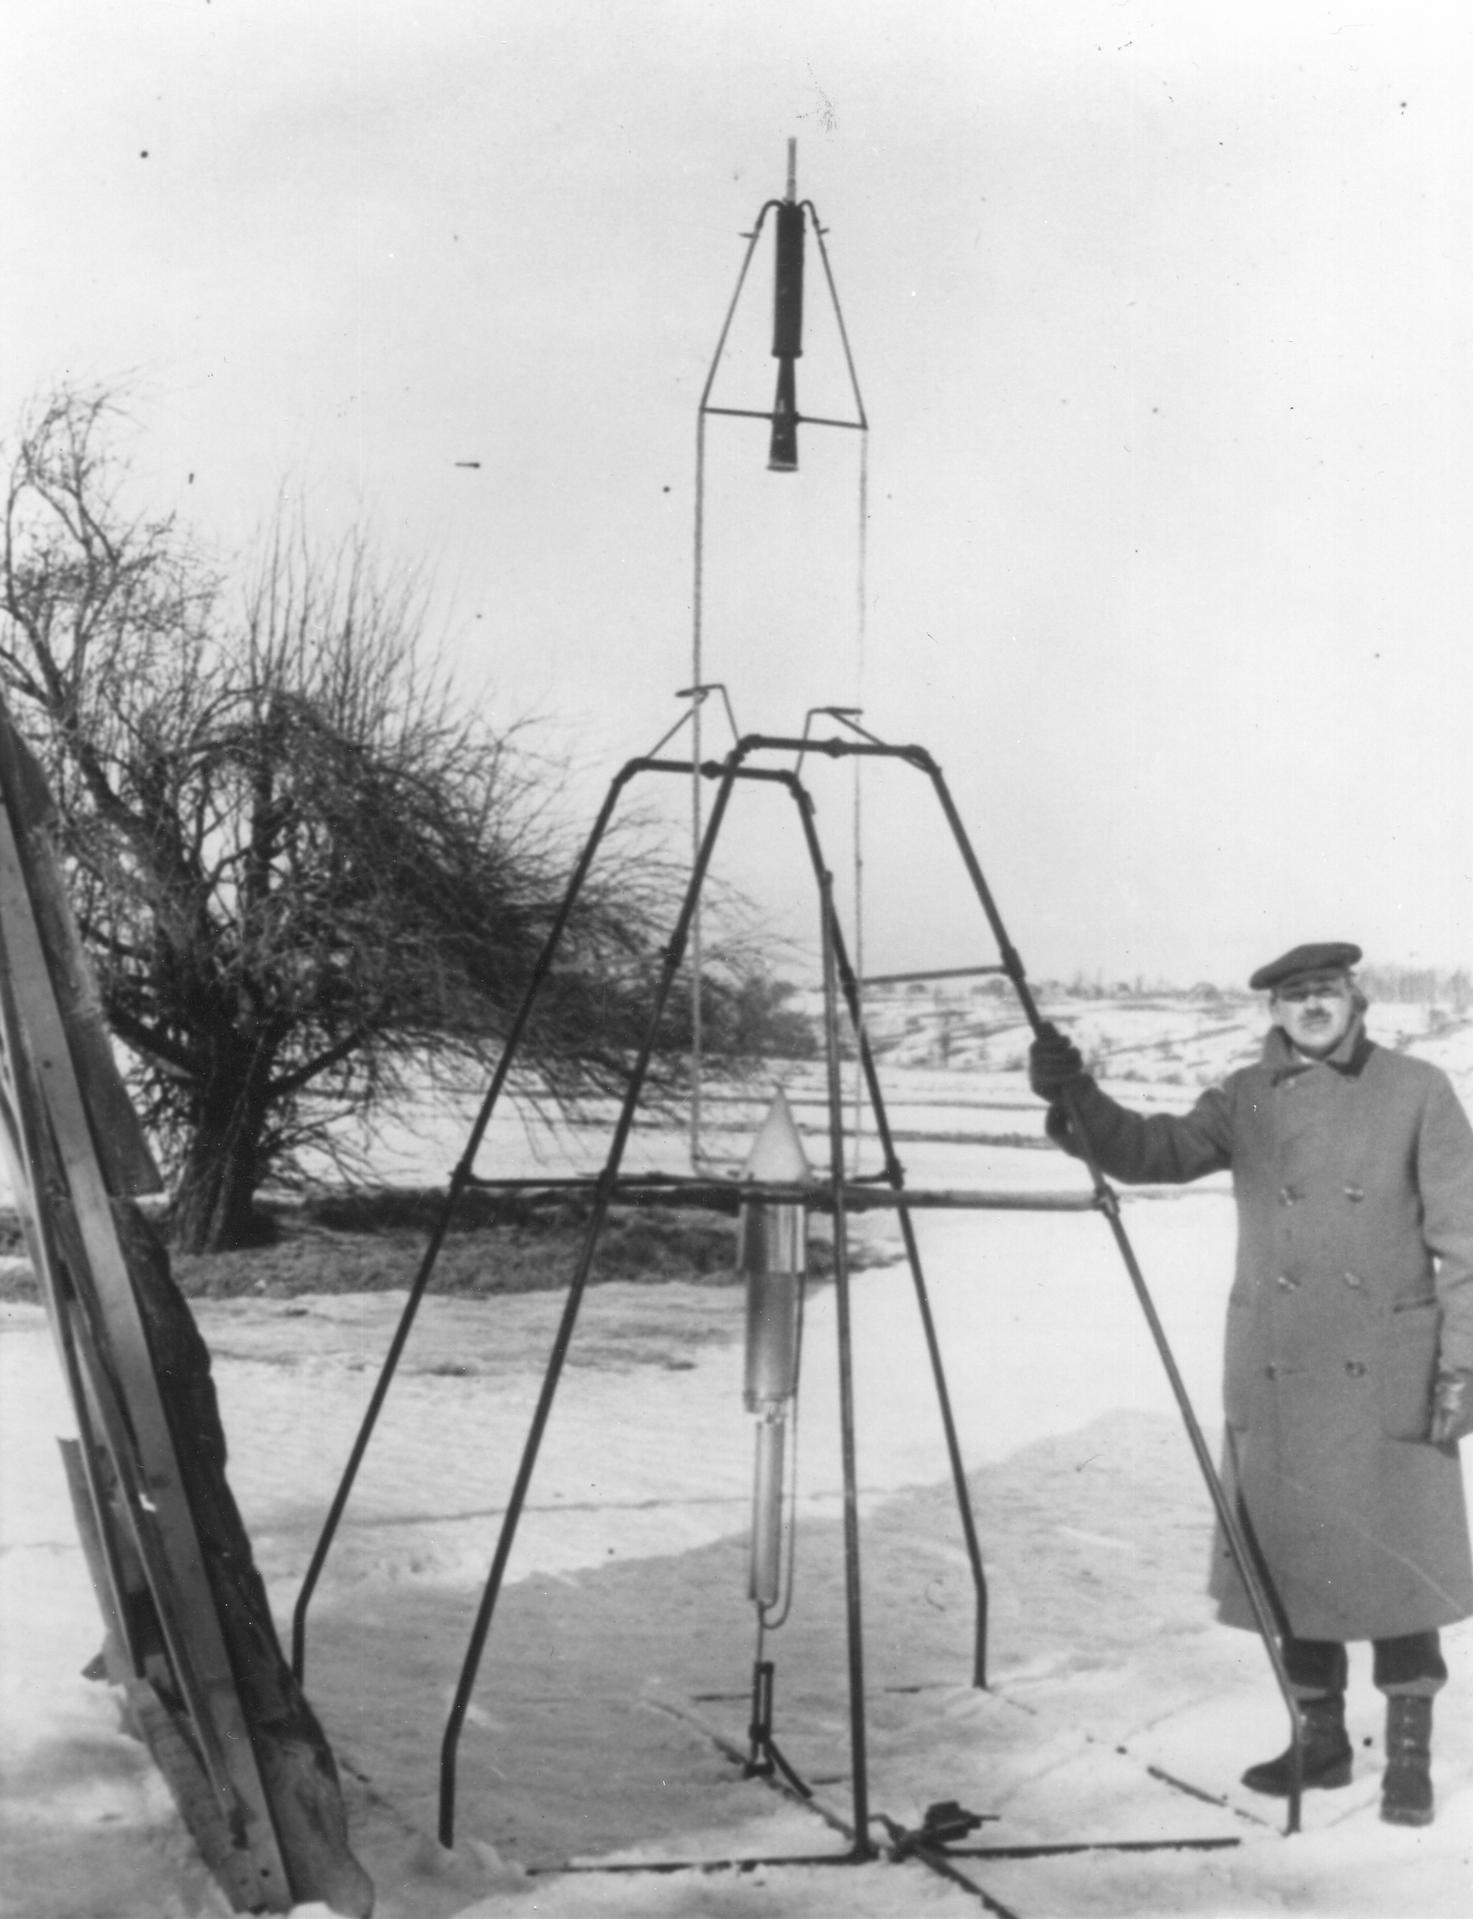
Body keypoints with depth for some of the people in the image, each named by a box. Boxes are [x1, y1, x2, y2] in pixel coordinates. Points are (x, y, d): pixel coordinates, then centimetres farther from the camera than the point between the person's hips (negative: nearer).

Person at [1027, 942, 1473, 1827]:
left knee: (1401, 1562, -1)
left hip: (1390, 1374, -3)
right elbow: (1149, 1150, -5)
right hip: (1275, 1373, 3)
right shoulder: (1247, 1100, 7)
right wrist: (1075, 1099, -23)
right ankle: (1321, 1737, 25)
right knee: (1290, 1556, 10)